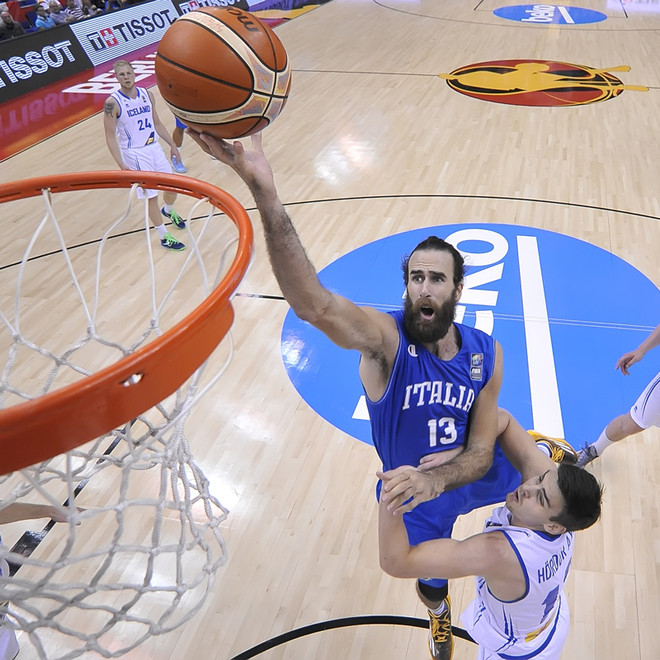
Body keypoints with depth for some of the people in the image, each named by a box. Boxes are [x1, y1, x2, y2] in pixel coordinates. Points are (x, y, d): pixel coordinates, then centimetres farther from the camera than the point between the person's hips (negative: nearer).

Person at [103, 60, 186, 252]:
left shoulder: (146, 94, 1)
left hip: (154, 148, 6)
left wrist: (172, 144, 14)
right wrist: (121, 165, -22)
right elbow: (110, 137, -15)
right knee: (152, 196, 0)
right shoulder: (112, 103, -16)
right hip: (134, 154, -6)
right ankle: (164, 237, 15)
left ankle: (169, 211, 49)